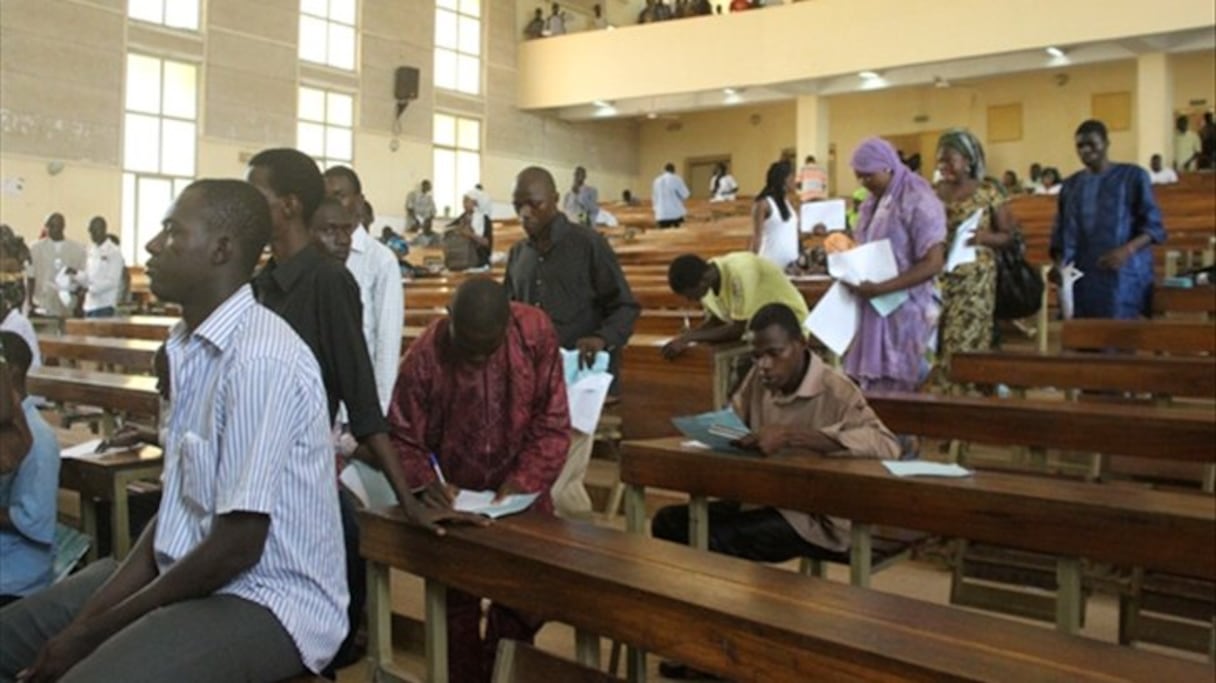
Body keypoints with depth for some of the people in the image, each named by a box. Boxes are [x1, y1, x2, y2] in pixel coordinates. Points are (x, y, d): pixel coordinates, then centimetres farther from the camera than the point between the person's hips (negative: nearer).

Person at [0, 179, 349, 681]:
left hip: (267, 602, -9)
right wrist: (90, 612, 1)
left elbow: (237, 546, -21)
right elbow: (178, 505, 11)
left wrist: (96, 631, -10)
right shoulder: (189, 346, 8)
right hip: (189, 575, 9)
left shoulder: (260, 359, -22)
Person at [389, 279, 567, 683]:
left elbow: (552, 421, -12)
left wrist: (525, 480, -22)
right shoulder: (425, 355, -20)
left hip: (519, 494, 2)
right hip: (453, 500, -1)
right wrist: (425, 482, -28)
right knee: (455, 605, 7)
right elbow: (403, 437, -11)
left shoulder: (536, 332, -17)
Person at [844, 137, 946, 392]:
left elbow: (933, 263, -17)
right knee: (869, 384, 7)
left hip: (904, 311, -7)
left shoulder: (918, 202, -11)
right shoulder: (872, 203, 12)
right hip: (872, 308, 7)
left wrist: (879, 289, -23)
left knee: (895, 390, -3)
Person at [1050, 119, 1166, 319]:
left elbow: (1153, 225, 0)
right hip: (1081, 278, 3)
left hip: (1123, 276, -3)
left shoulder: (1133, 176, 4)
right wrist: (1058, 264, -4)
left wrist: (1127, 250, -19)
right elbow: (1061, 232, 16)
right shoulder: (1070, 185, 15)